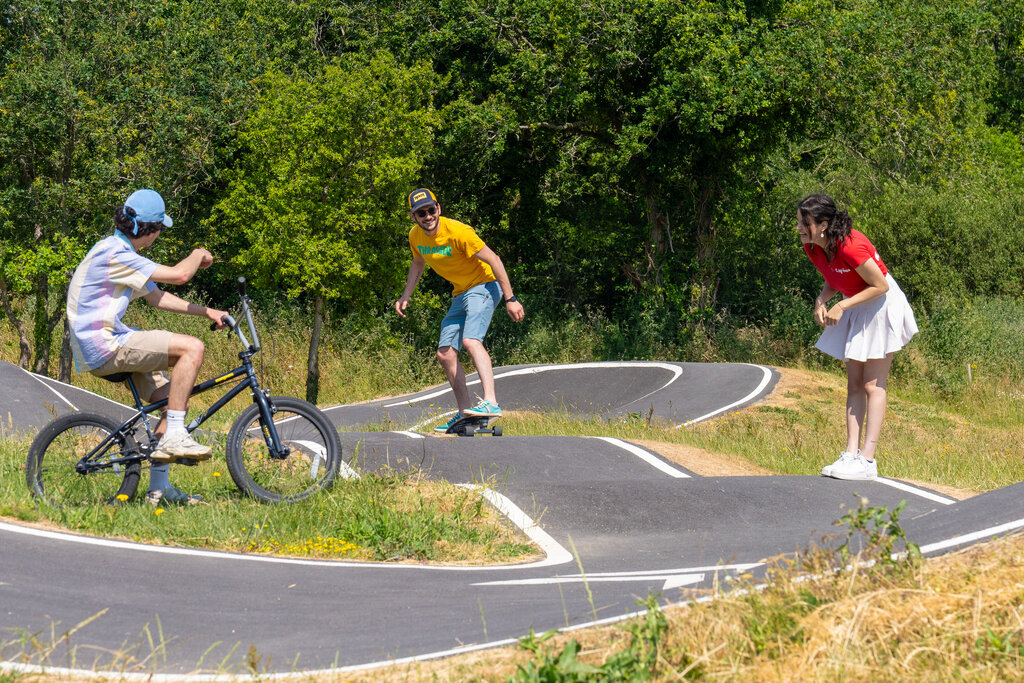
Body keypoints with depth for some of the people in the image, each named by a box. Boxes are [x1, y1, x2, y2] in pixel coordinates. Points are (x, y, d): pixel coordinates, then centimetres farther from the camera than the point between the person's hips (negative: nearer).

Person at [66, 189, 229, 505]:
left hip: (103, 345, 11)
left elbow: (156, 297, 24)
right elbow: (178, 275, -21)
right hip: (104, 347, -11)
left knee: (176, 398, 12)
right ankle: (173, 437, -17)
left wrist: (207, 312, 19)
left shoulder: (121, 252, 17)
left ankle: (159, 487, 14)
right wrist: (199, 254, 0)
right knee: (192, 347, -20)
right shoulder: (114, 254, -18)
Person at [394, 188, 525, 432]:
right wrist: (406, 296, 11)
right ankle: (464, 412, 13)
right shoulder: (416, 236, -3)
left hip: (484, 286, -8)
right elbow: (418, 264, 21)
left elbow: (493, 260, -20)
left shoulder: (457, 232, -25)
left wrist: (511, 299, -21)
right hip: (460, 294, 8)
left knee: (470, 340, -30)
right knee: (445, 354, 3)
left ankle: (491, 403, -42)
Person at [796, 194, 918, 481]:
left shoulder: (850, 246, -31)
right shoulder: (813, 248, -6)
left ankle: (868, 460, -6)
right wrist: (821, 301, -9)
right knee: (854, 384, 6)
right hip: (855, 310, 9)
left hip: (882, 306, -9)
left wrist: (842, 306, -24)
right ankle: (852, 454, 7)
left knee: (873, 384, -7)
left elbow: (880, 286, -23)